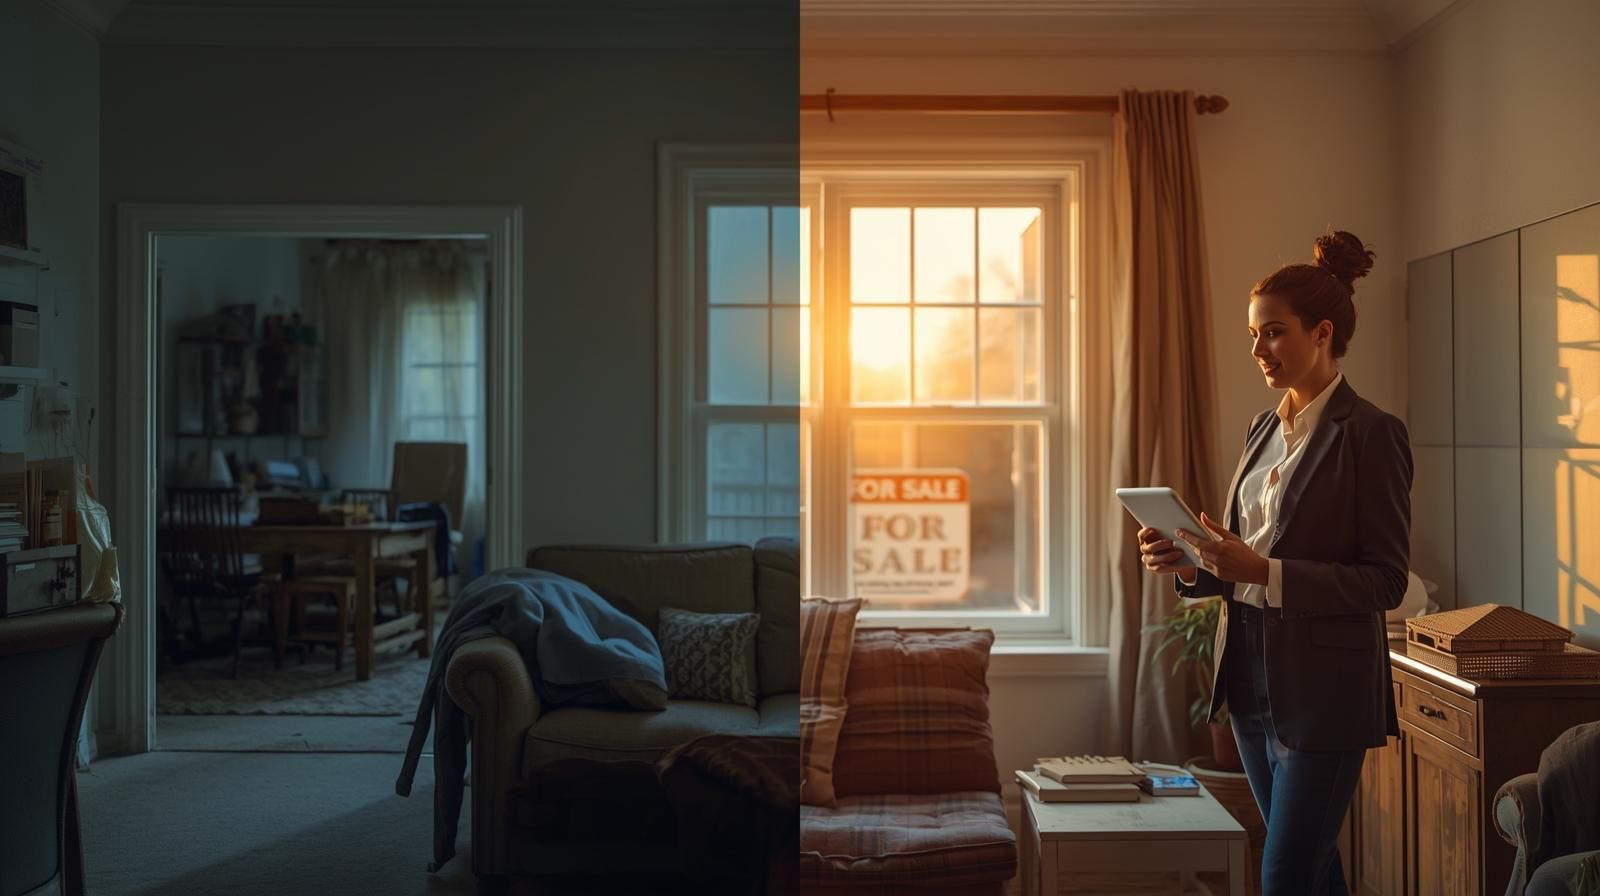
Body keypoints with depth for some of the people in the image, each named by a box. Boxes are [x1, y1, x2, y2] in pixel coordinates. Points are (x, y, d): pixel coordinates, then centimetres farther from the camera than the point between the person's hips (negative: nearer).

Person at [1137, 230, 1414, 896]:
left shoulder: (1371, 434, -12)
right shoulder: (1264, 428, 10)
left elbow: (1386, 581, -14)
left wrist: (1263, 571, -25)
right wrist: (1189, 563, -5)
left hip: (1324, 687, -7)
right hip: (1252, 676, 7)